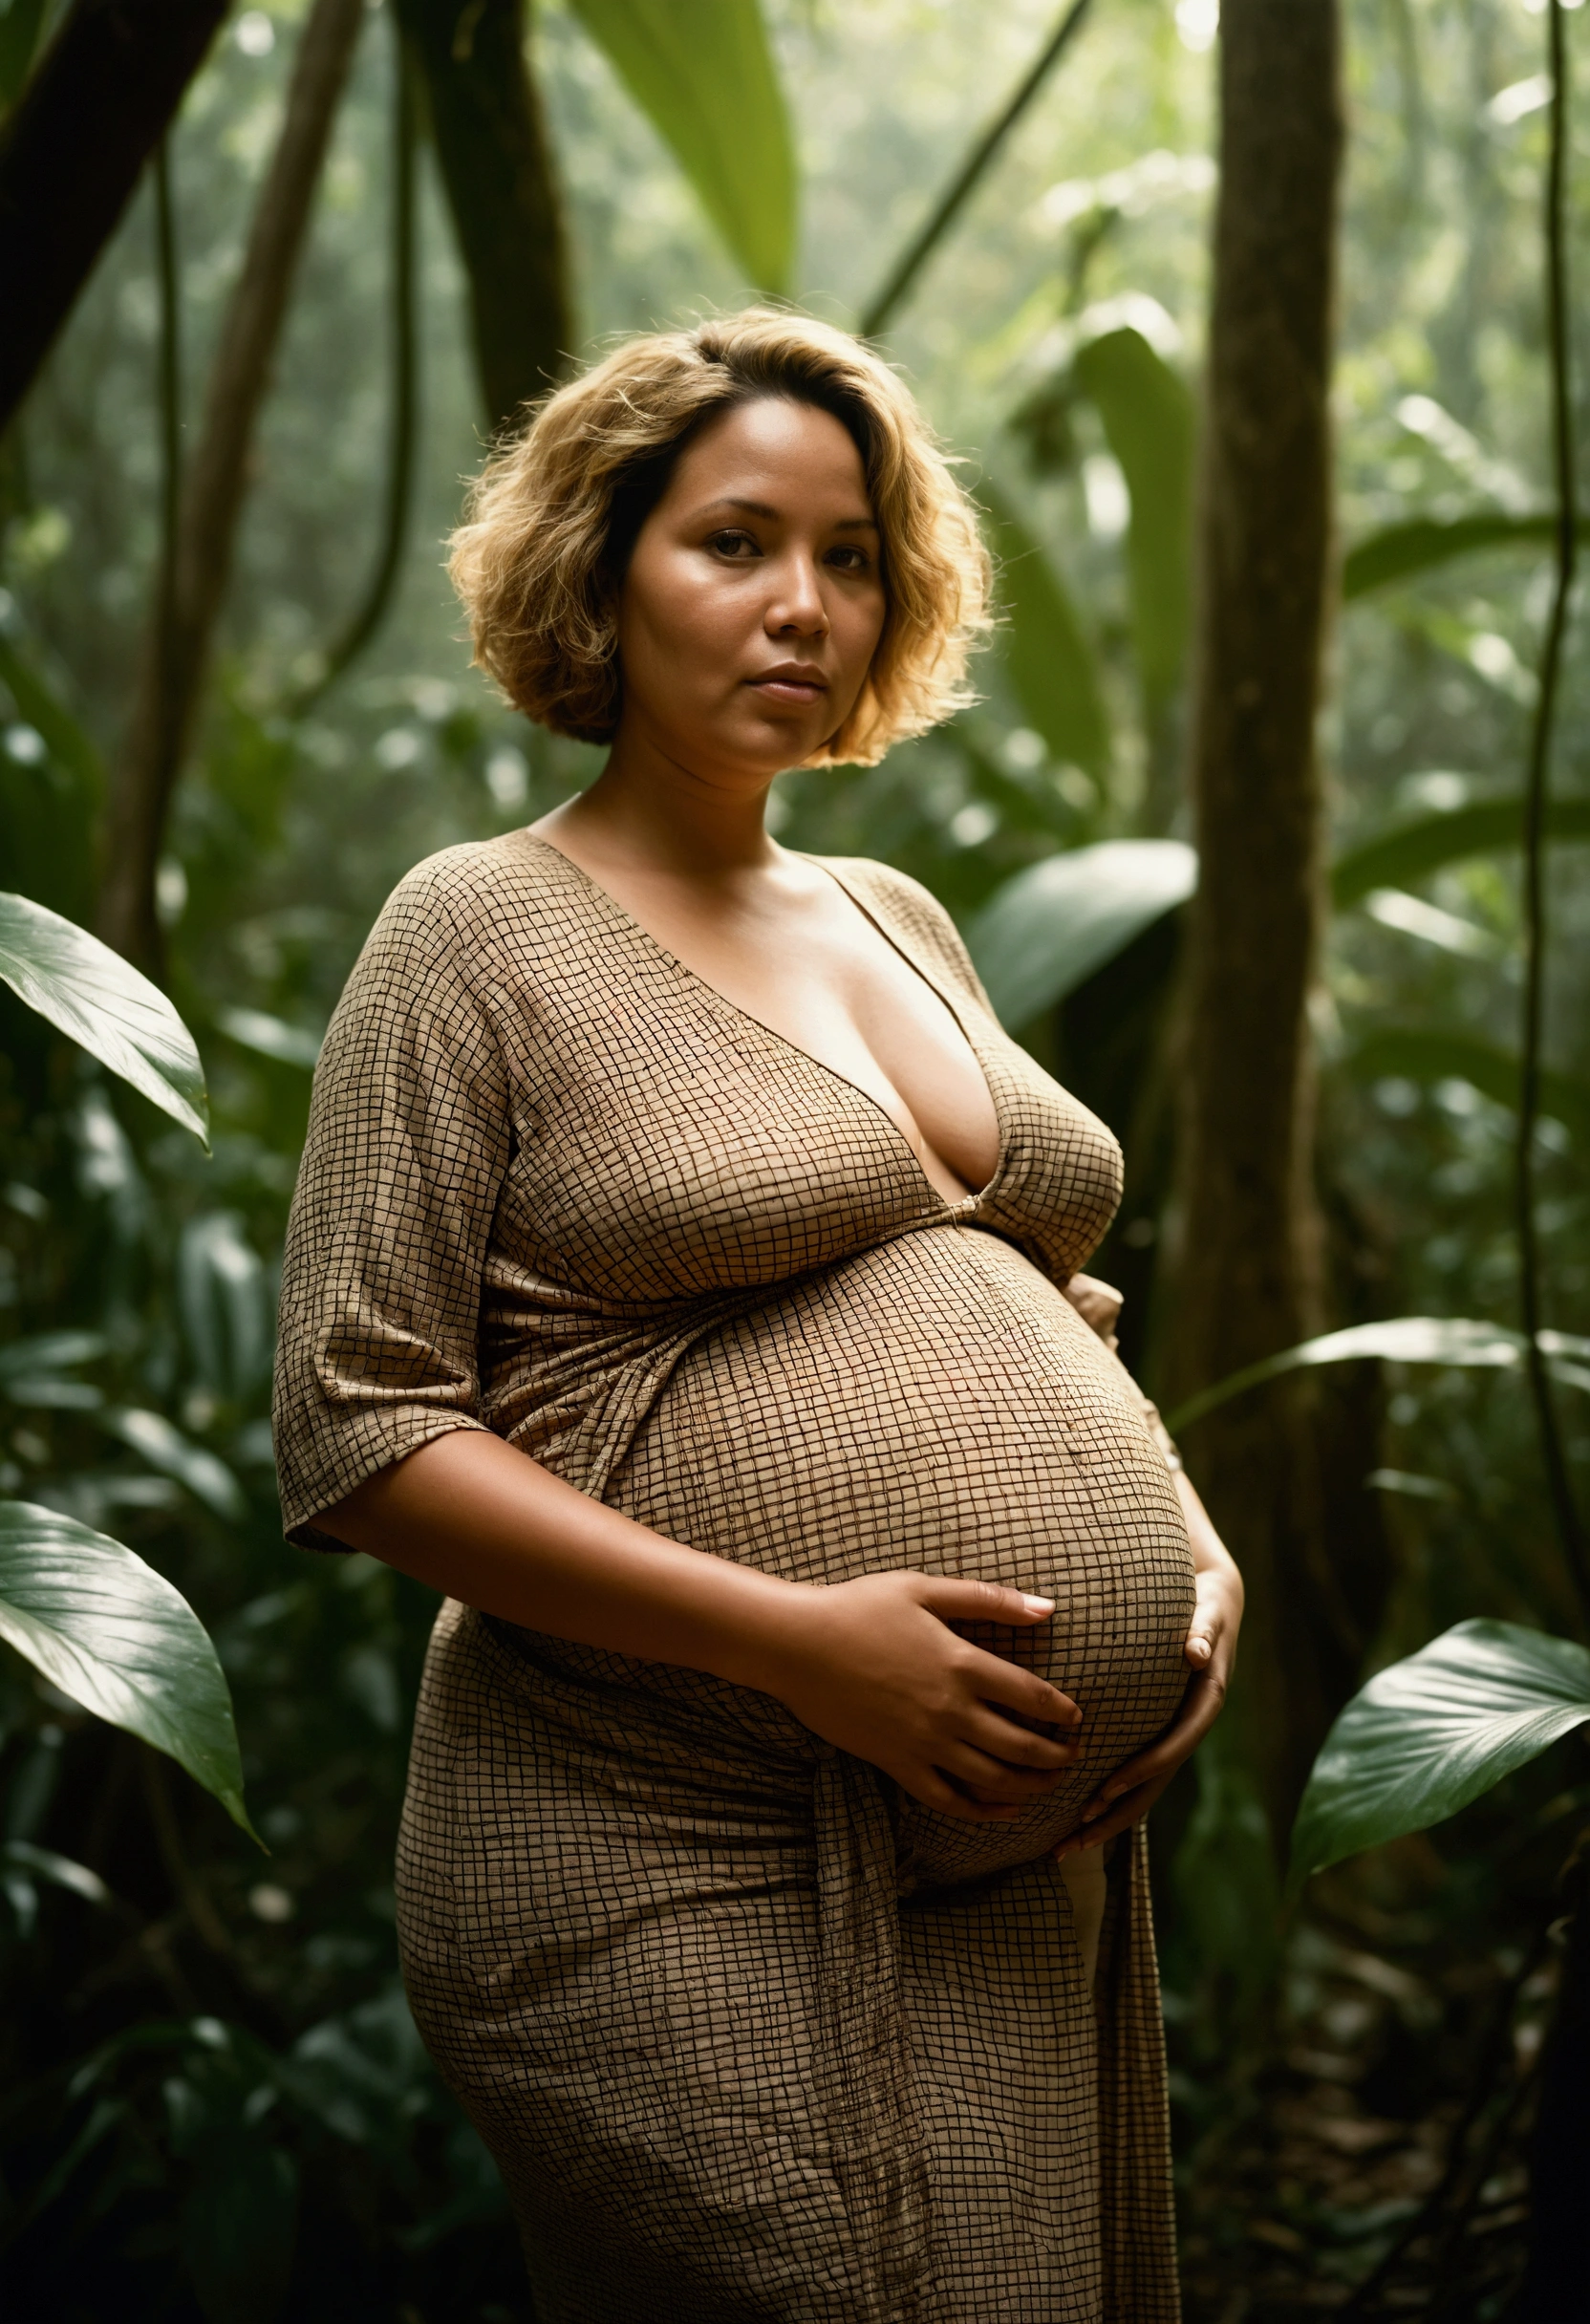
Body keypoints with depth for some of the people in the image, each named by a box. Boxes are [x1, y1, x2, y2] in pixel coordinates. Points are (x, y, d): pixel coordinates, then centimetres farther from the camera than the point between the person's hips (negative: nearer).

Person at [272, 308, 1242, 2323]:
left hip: (1027, 1860, 7)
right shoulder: (481, 934, -5)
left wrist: (1189, 1547, 3)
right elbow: (353, 1432, -12)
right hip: (681, 1890, -6)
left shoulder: (899, 920, 15)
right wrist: (797, 1640, -19)